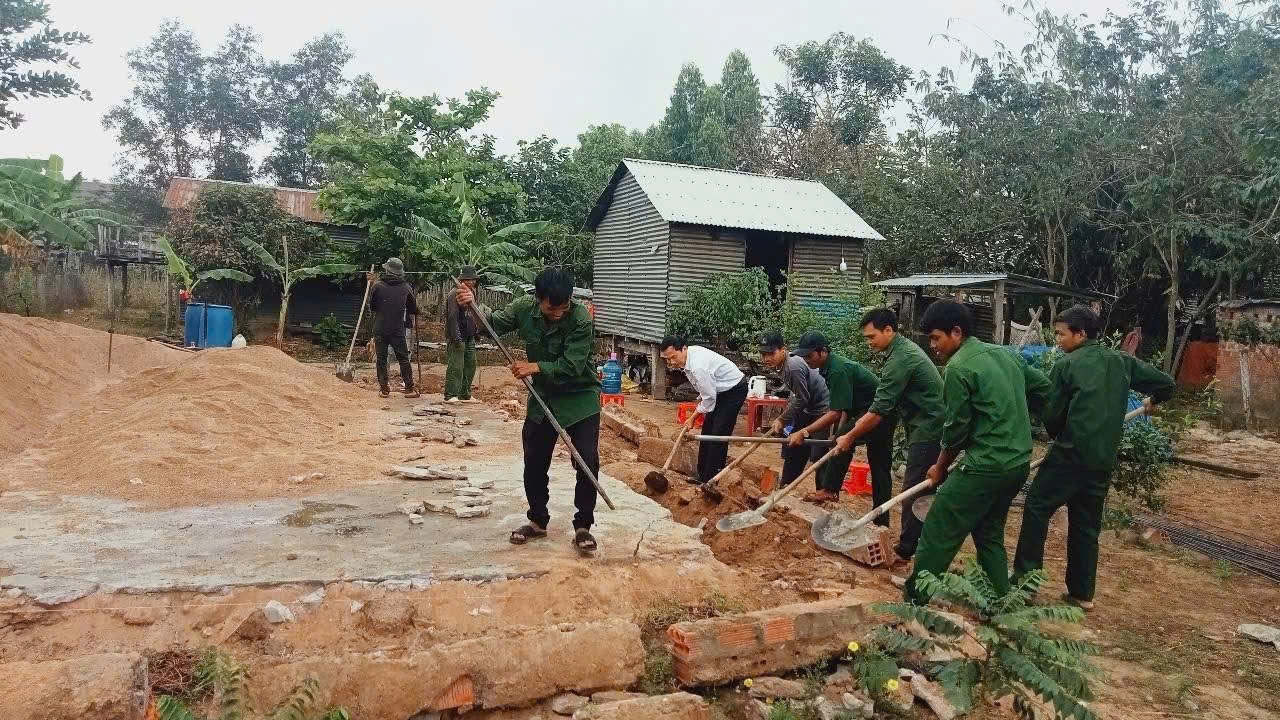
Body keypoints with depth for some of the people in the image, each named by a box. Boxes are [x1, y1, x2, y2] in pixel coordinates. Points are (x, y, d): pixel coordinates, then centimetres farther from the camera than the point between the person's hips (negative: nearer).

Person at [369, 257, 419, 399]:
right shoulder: (406, 287, -2)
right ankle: (409, 388, 5)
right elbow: (414, 309, 9)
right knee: (403, 359, 6)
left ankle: (384, 388, 9)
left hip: (380, 329, 0)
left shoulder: (378, 286, -6)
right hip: (398, 330, 1)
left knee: (381, 359, 8)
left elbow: (371, 306, 7)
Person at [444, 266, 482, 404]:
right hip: (457, 338, -9)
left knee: (470, 366, 12)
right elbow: (452, 318, -19)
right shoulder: (454, 296, -13)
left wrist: (477, 330, 17)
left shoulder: (472, 294, 15)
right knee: (456, 367, -10)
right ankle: (450, 395, -5)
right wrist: (457, 339, -23)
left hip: (470, 338, 9)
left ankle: (465, 395, 21)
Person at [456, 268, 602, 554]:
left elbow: (571, 367, -27)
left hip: (580, 399, -4)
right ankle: (538, 521, 28)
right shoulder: (525, 307, -11)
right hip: (543, 398, 5)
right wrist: (473, 306, -14)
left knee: (587, 462, -8)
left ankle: (583, 526, 8)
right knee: (534, 464, 10)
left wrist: (535, 367, -25)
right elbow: (495, 323, 4)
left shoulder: (581, 320, -25)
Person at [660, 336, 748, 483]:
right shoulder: (689, 353, -5)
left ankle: (710, 480, -7)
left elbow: (709, 397, -24)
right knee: (707, 429, 11)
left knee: (719, 434, -12)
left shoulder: (697, 366, -33)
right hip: (720, 389, 10)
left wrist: (693, 417, -13)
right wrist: (700, 398, 9)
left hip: (735, 389, -10)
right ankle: (702, 474, 19)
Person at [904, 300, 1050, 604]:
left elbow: (956, 429, -9)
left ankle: (914, 600, 7)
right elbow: (1043, 388, 20)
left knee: (937, 534, 0)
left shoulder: (959, 367, -13)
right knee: (990, 534, 21)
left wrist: (940, 468, 5)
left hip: (985, 467, -9)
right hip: (1019, 463, 9)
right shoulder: (1005, 353, 11)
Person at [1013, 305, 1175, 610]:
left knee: (1036, 507, 5)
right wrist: (1152, 400, 36)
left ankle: (1026, 576, 3)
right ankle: (1082, 593, 19)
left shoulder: (1066, 365, -5)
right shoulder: (1122, 362, 10)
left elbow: (1052, 414, -4)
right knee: (1087, 525, 14)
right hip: (1104, 459, 6)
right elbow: (1166, 384, 14)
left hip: (1071, 453, -6)